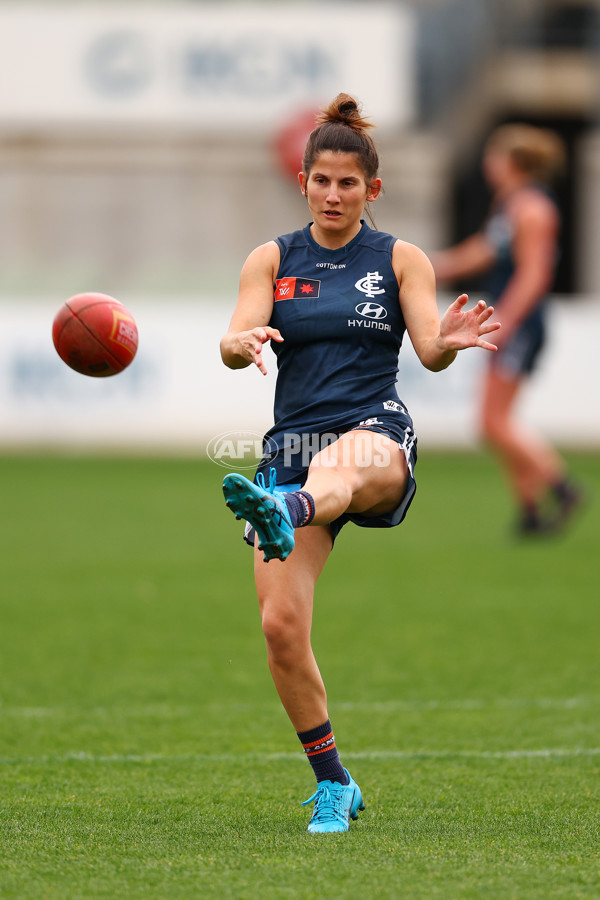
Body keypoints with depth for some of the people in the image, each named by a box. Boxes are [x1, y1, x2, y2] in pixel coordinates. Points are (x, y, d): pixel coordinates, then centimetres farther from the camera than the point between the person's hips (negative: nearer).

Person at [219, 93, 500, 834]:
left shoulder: (400, 260, 8)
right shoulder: (272, 260, 11)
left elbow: (429, 350, -5)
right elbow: (234, 345, -3)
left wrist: (448, 341, -30)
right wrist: (243, 343, -28)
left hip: (378, 442, -3)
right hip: (293, 439, 3)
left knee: (342, 465, -42)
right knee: (281, 625, -10)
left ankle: (281, 517, -78)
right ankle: (333, 785, 6)